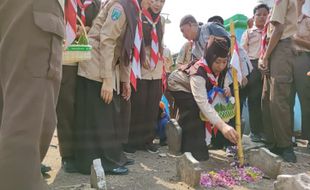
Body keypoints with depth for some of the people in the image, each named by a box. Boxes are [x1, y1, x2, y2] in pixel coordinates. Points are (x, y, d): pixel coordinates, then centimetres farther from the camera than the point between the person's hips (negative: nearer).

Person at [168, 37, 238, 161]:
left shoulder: (221, 68, -22)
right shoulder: (198, 73, -44)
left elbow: (217, 83, 2)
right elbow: (203, 103, -53)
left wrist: (225, 89, -22)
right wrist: (222, 126, -64)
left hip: (195, 88, 7)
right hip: (178, 86, -7)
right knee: (194, 109, -27)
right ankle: (194, 151, -17)